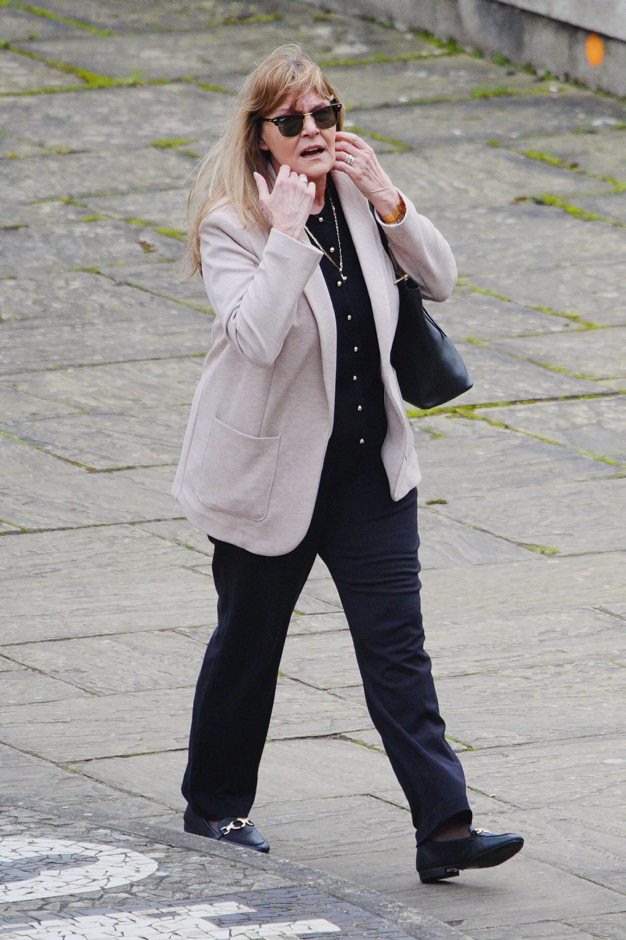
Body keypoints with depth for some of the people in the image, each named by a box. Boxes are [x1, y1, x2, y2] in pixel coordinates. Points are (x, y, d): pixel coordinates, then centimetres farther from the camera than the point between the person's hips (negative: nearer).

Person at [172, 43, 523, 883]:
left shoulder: (355, 196, 1)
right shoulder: (230, 223, -15)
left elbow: (441, 279, 1)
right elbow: (255, 334, -29)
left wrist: (387, 200, -13)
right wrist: (287, 233, -31)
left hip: (371, 465, 4)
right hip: (272, 469, -4)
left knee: (398, 648, -4)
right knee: (248, 644, 13)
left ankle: (444, 828, -9)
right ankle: (216, 804, 34)